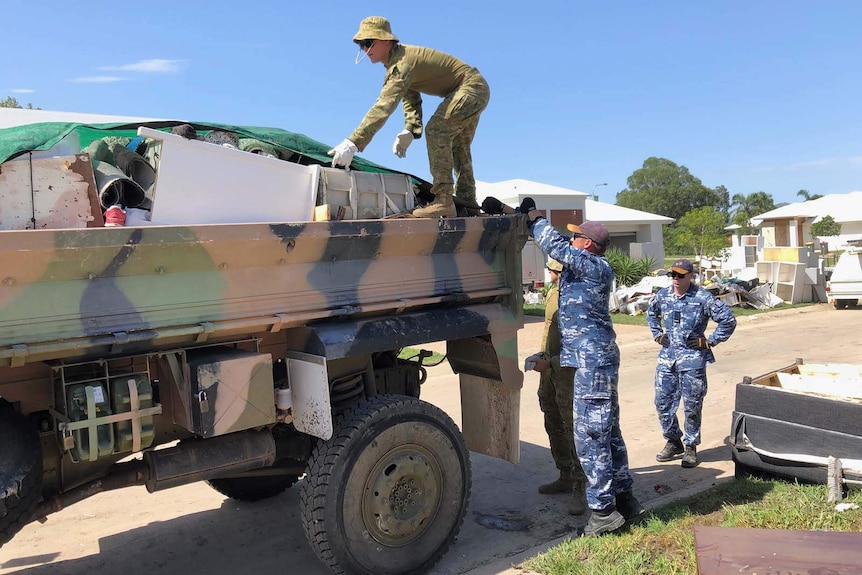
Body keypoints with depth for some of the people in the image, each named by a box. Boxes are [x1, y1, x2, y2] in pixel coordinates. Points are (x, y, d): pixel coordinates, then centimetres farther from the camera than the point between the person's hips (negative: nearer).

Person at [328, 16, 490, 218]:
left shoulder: (402, 63, -28)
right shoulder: (398, 61, 4)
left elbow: (384, 106, -39)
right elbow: (411, 98, 11)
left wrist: (352, 143, -44)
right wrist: (410, 130, -6)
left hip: (471, 87, -11)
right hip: (475, 89, 11)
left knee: (437, 131, -22)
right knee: (457, 145, 19)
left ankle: (444, 201, -24)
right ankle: (467, 200, 29)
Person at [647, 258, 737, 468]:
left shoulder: (703, 298, -9)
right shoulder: (663, 295, 6)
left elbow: (728, 320, -5)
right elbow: (651, 313, 27)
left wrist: (709, 341, -5)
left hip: (692, 359, -5)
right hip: (666, 357, 5)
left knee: (692, 406, 2)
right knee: (662, 402, 6)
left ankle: (690, 447, 18)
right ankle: (673, 442, 25)